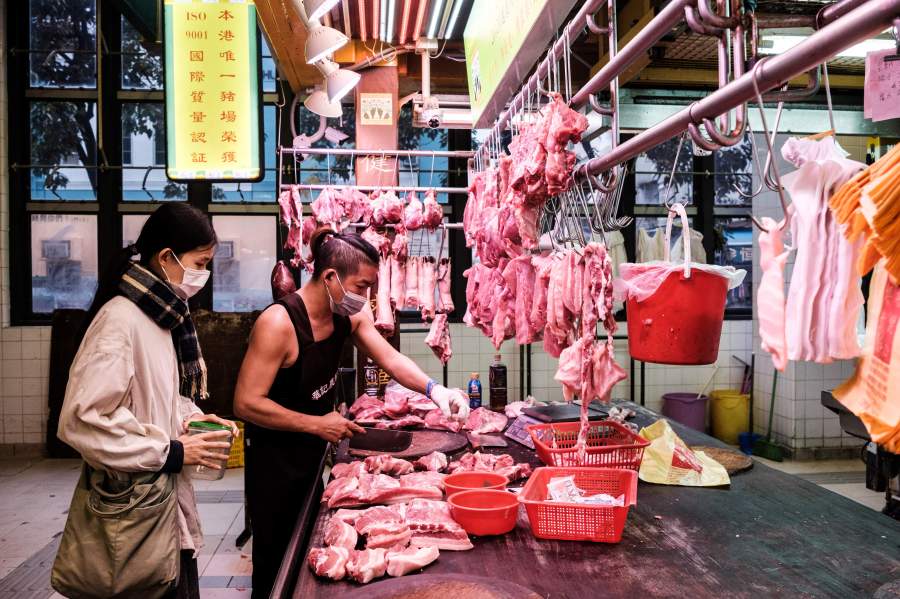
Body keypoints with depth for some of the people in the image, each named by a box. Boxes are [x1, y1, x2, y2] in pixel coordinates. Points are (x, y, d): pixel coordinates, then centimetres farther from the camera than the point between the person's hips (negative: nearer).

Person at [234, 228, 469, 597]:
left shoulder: (350, 314, -7)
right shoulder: (278, 323, -29)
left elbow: (390, 358, -6)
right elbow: (246, 404, -28)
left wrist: (433, 389, -22)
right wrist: (317, 424, -27)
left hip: (313, 453, 7)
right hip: (274, 460, -7)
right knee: (276, 560, 10)